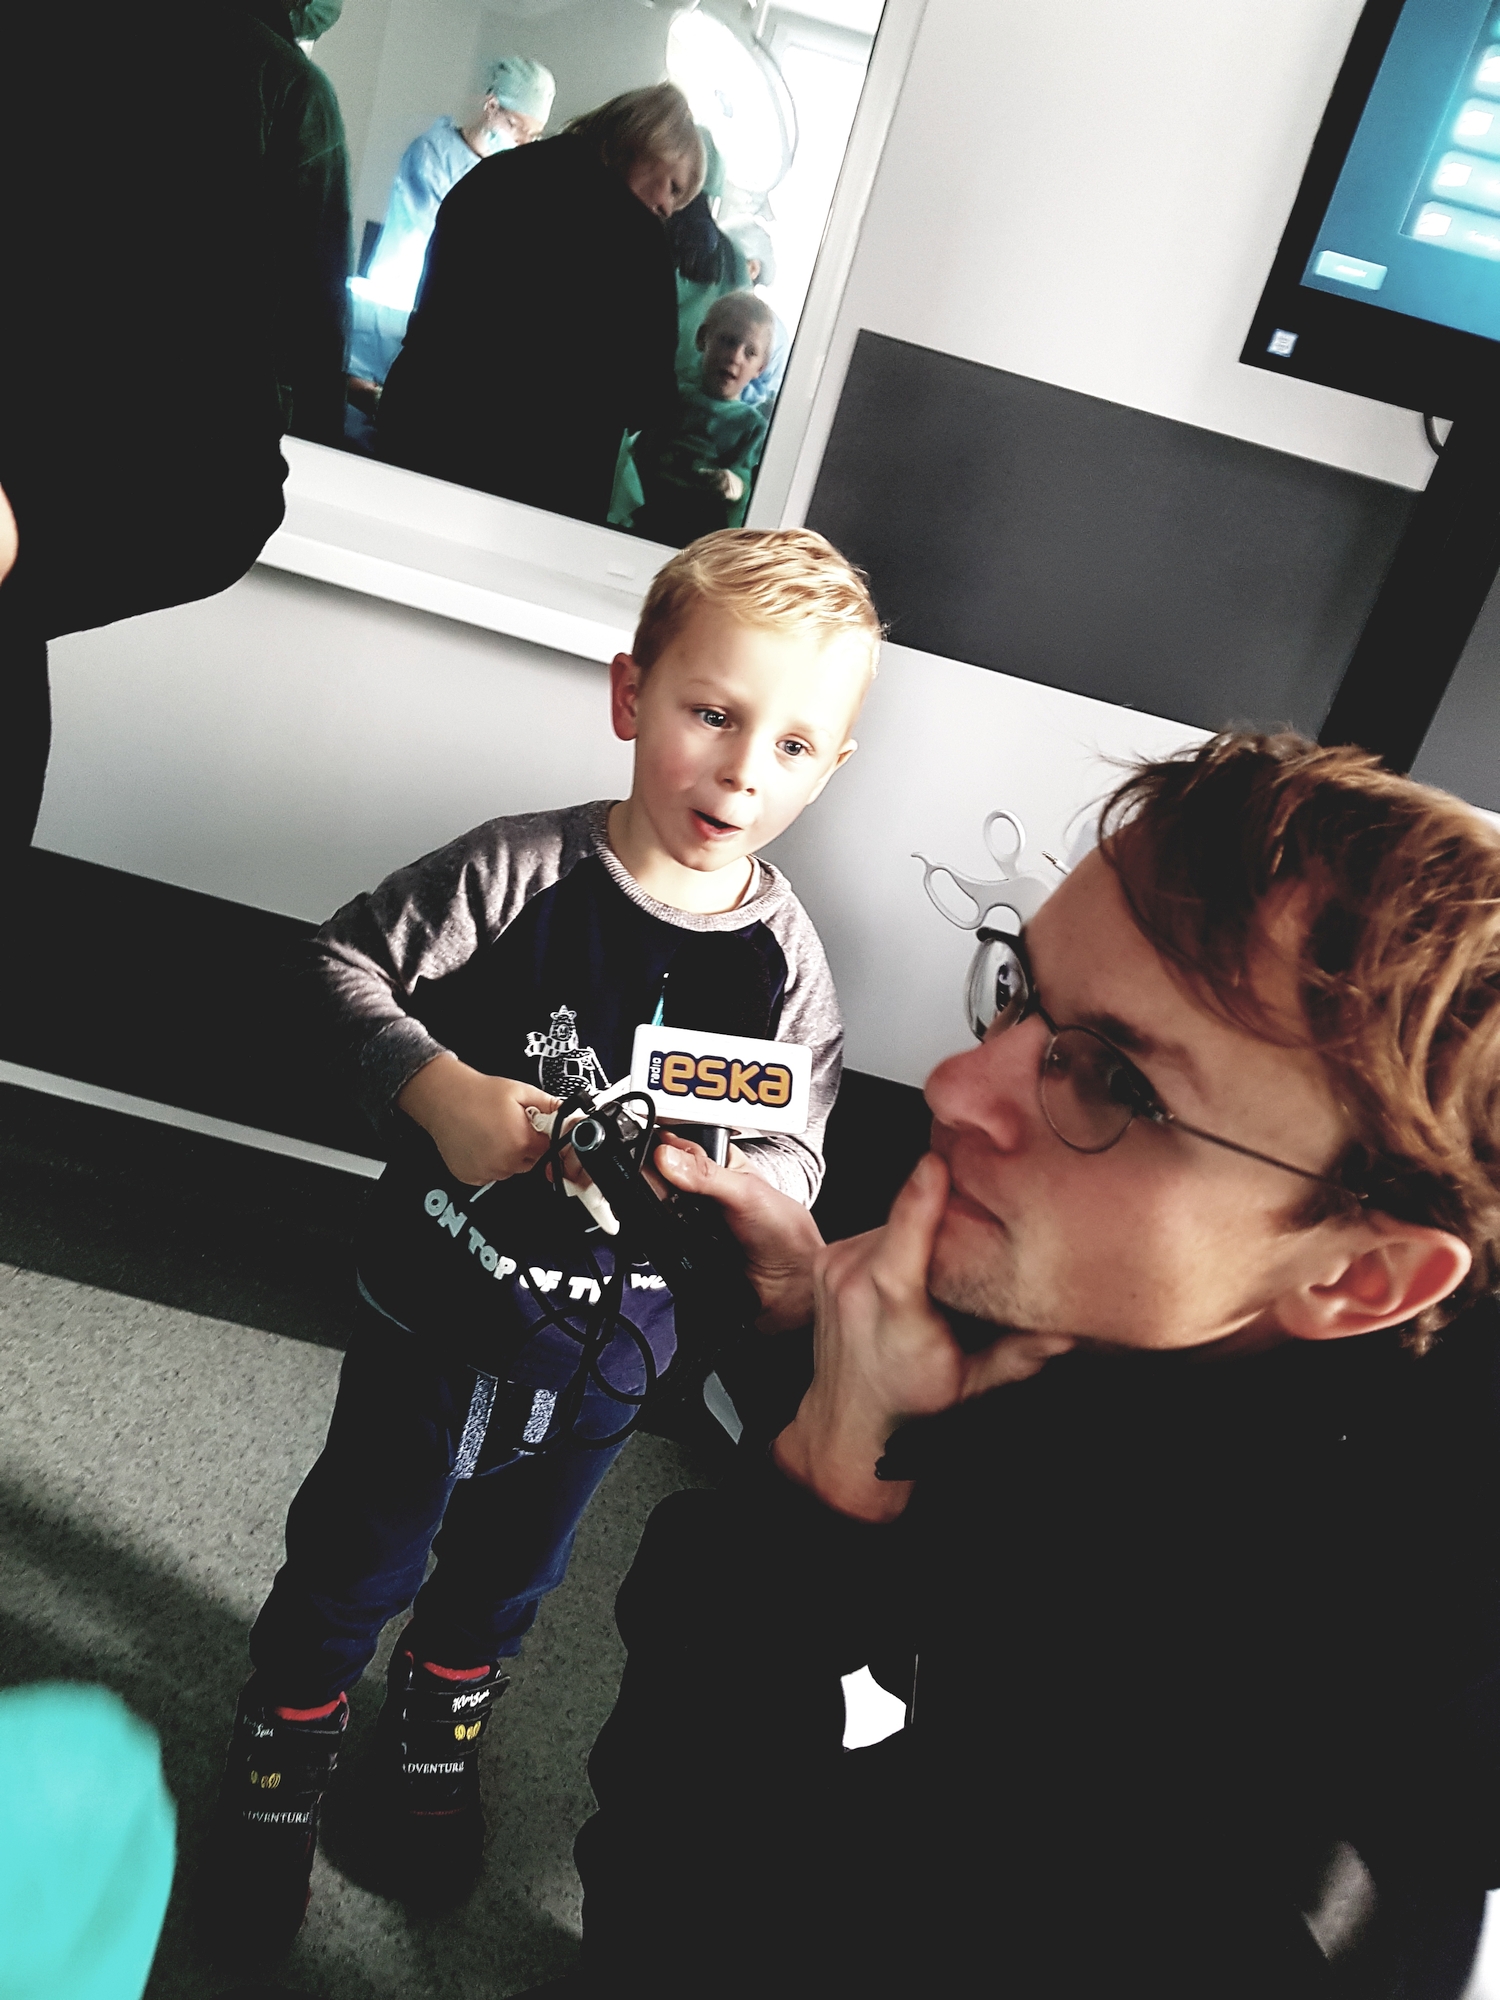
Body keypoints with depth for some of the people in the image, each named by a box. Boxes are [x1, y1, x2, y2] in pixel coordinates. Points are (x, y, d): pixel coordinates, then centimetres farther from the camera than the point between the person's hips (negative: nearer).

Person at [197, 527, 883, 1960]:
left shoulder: (783, 958, -14)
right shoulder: (525, 872, -20)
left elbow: (794, 1156, -9)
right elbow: (347, 961, -10)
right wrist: (437, 1086, -26)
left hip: (611, 1350, 3)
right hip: (436, 1307, -2)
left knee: (511, 1568, 27)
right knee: (359, 1551, 20)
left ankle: (435, 1731, 61)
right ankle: (283, 1748, 53)